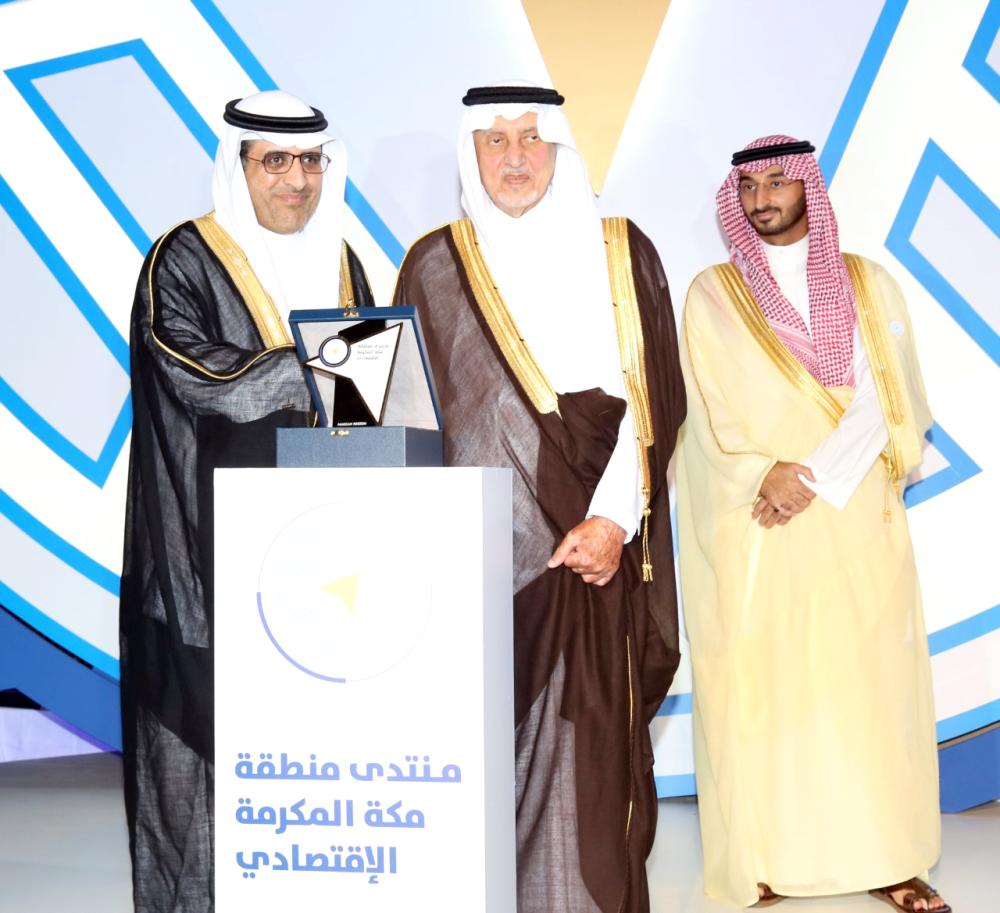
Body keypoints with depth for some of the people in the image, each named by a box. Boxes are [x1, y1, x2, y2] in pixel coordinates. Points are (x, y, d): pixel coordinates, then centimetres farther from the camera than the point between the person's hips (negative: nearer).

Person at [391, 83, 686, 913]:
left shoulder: (622, 254, 7)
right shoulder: (435, 265, 8)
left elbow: (654, 394, 1)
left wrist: (614, 518, -10)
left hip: (590, 547, -1)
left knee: (583, 756, -2)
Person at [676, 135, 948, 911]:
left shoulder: (869, 285, 9)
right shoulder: (712, 295, 7)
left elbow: (892, 400, 0)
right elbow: (711, 417, 0)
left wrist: (815, 477, -14)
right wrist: (766, 476, -17)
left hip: (856, 523, 1)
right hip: (755, 534, -1)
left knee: (870, 681, 2)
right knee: (760, 686, -2)